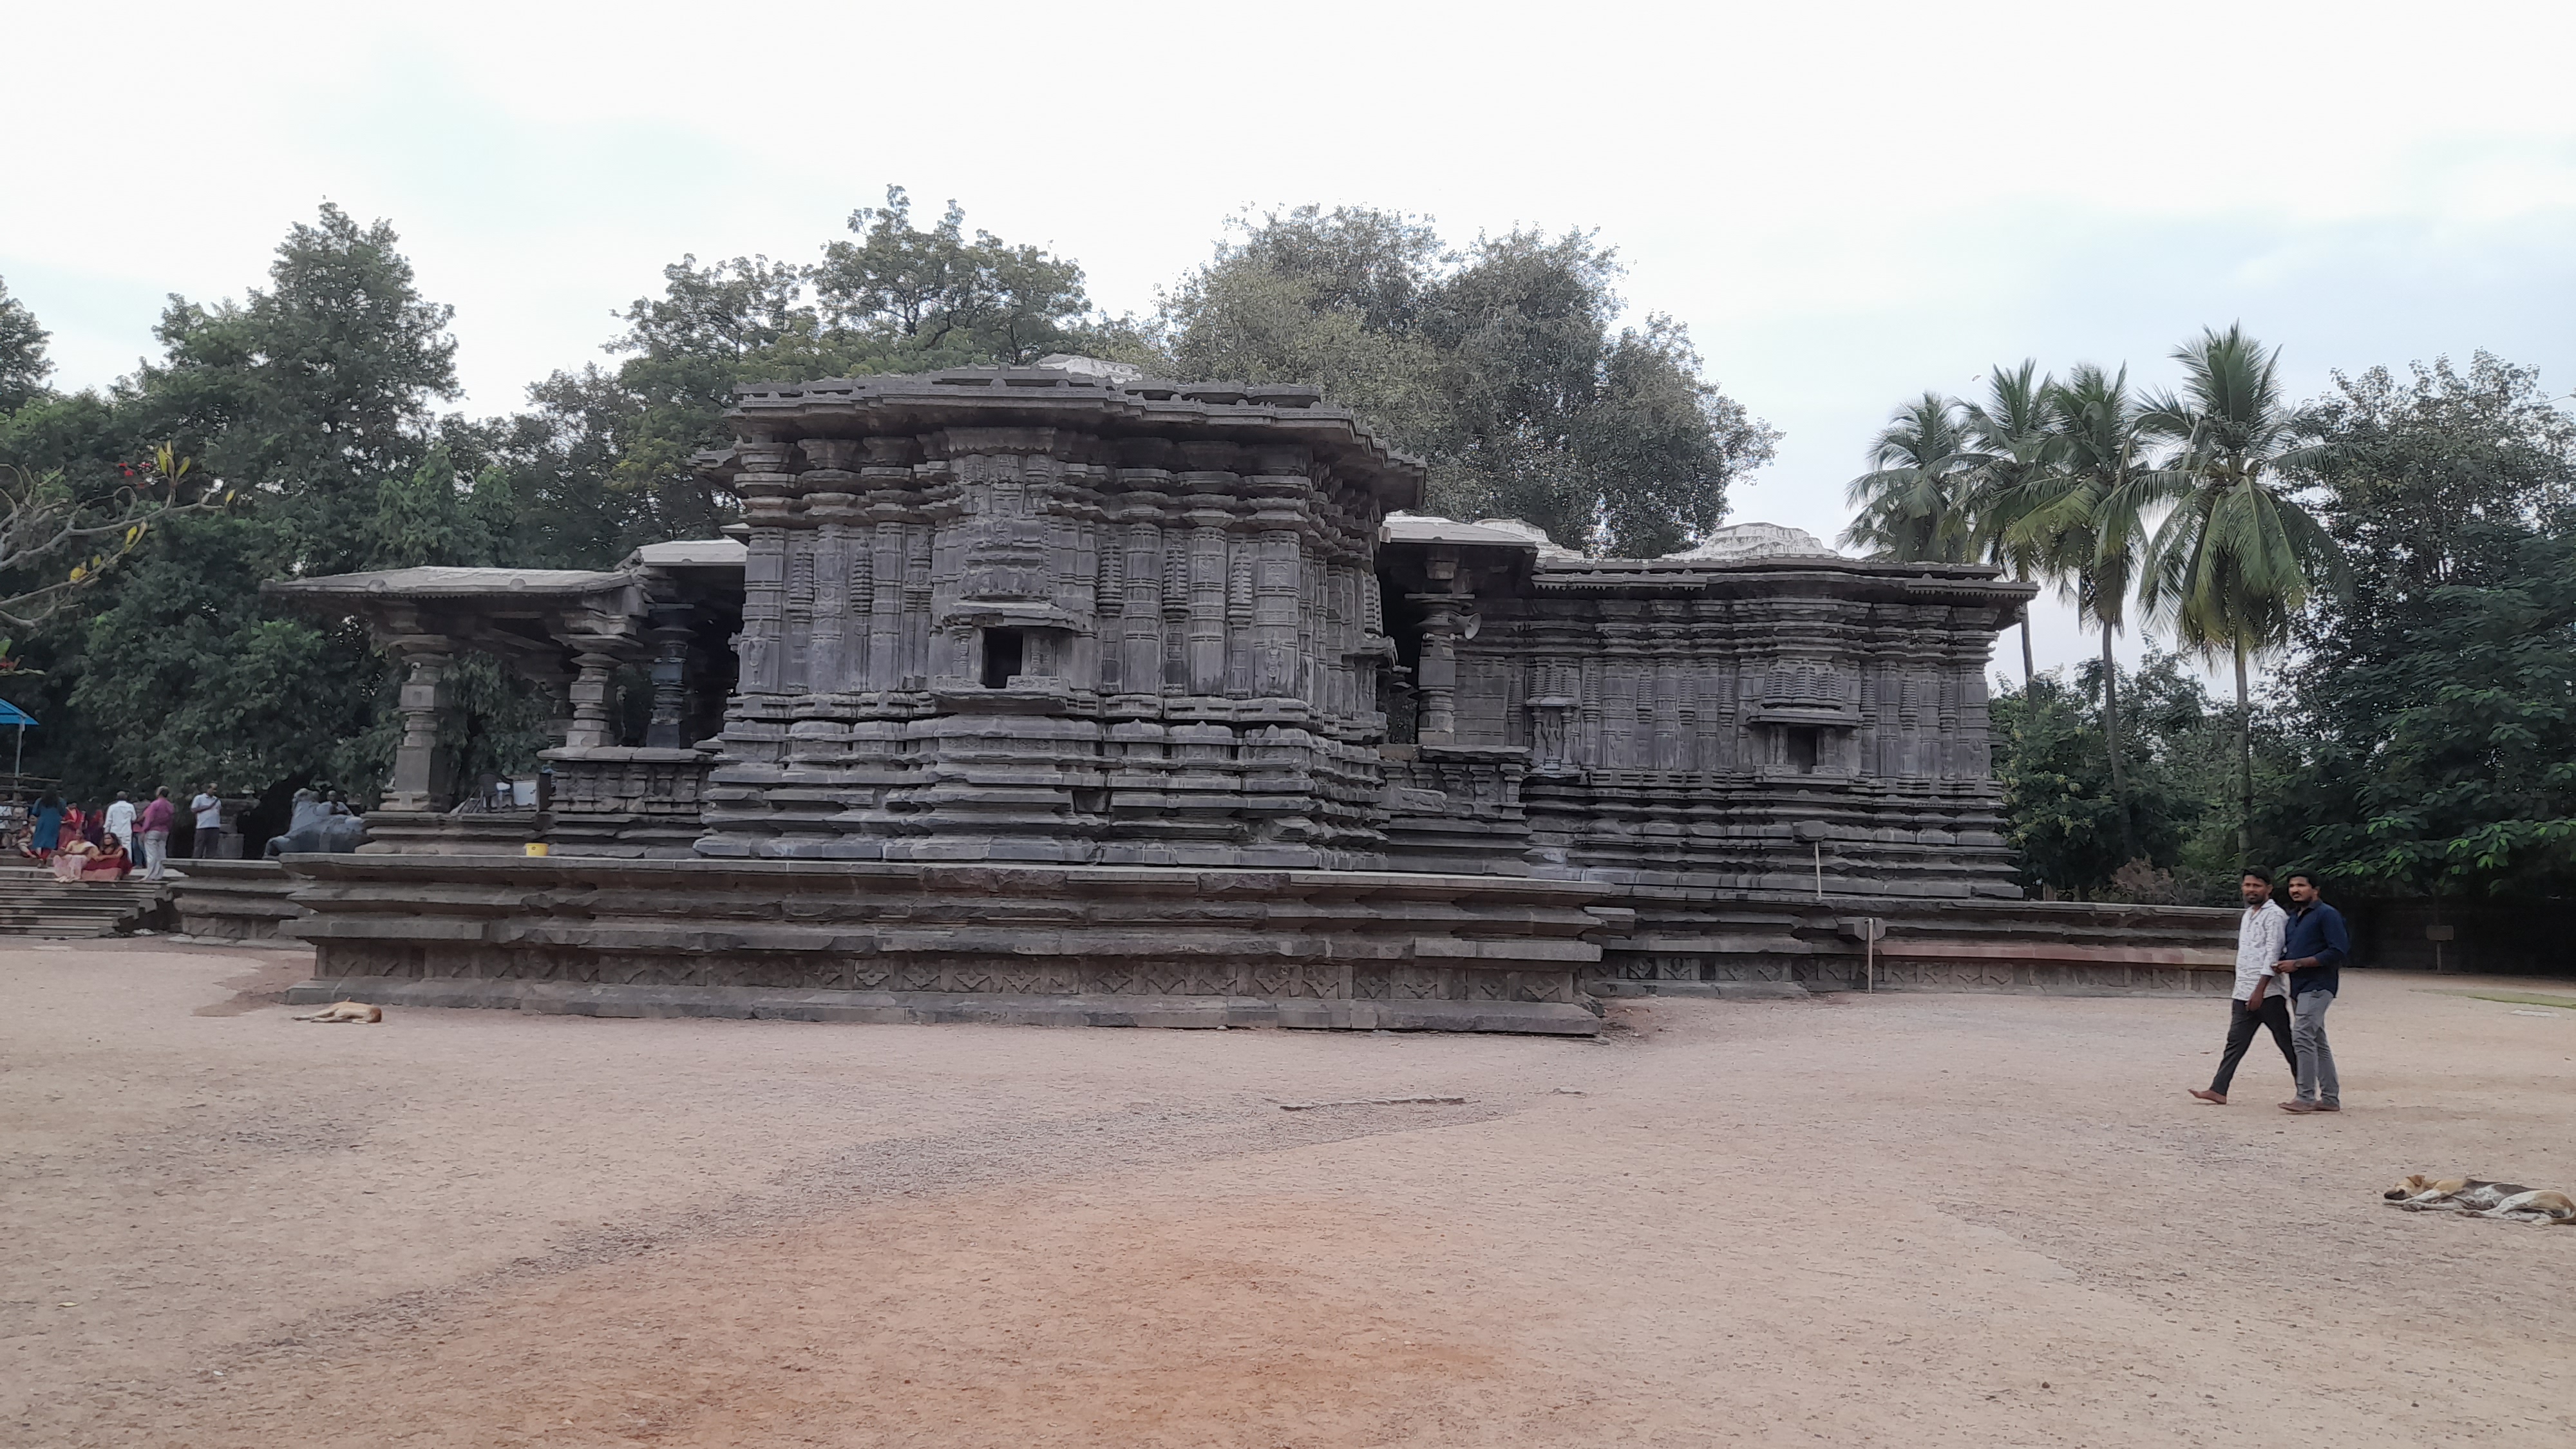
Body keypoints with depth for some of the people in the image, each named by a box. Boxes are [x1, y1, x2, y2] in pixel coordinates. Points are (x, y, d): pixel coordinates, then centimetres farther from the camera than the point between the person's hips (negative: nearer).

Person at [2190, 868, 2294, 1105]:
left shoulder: (2275, 915, -8)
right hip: (2244, 995, 8)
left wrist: (2260, 990, -20)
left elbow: (2273, 954, -15)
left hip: (2268, 995, -8)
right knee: (2235, 1043, 3)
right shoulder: (2248, 914, 19)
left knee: (2287, 1044, 0)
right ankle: (2218, 1091, -1)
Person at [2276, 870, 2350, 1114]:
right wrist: (2282, 963, 4)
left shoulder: (2327, 914, -8)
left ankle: (2306, 1097, -14)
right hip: (2299, 987, 9)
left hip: (2317, 985, -9)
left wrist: (2297, 963, -17)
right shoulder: (2293, 917, 19)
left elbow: (2338, 951, -16)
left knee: (2302, 1036, -16)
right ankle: (2330, 1098, 16)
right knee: (2316, 1041, 11)